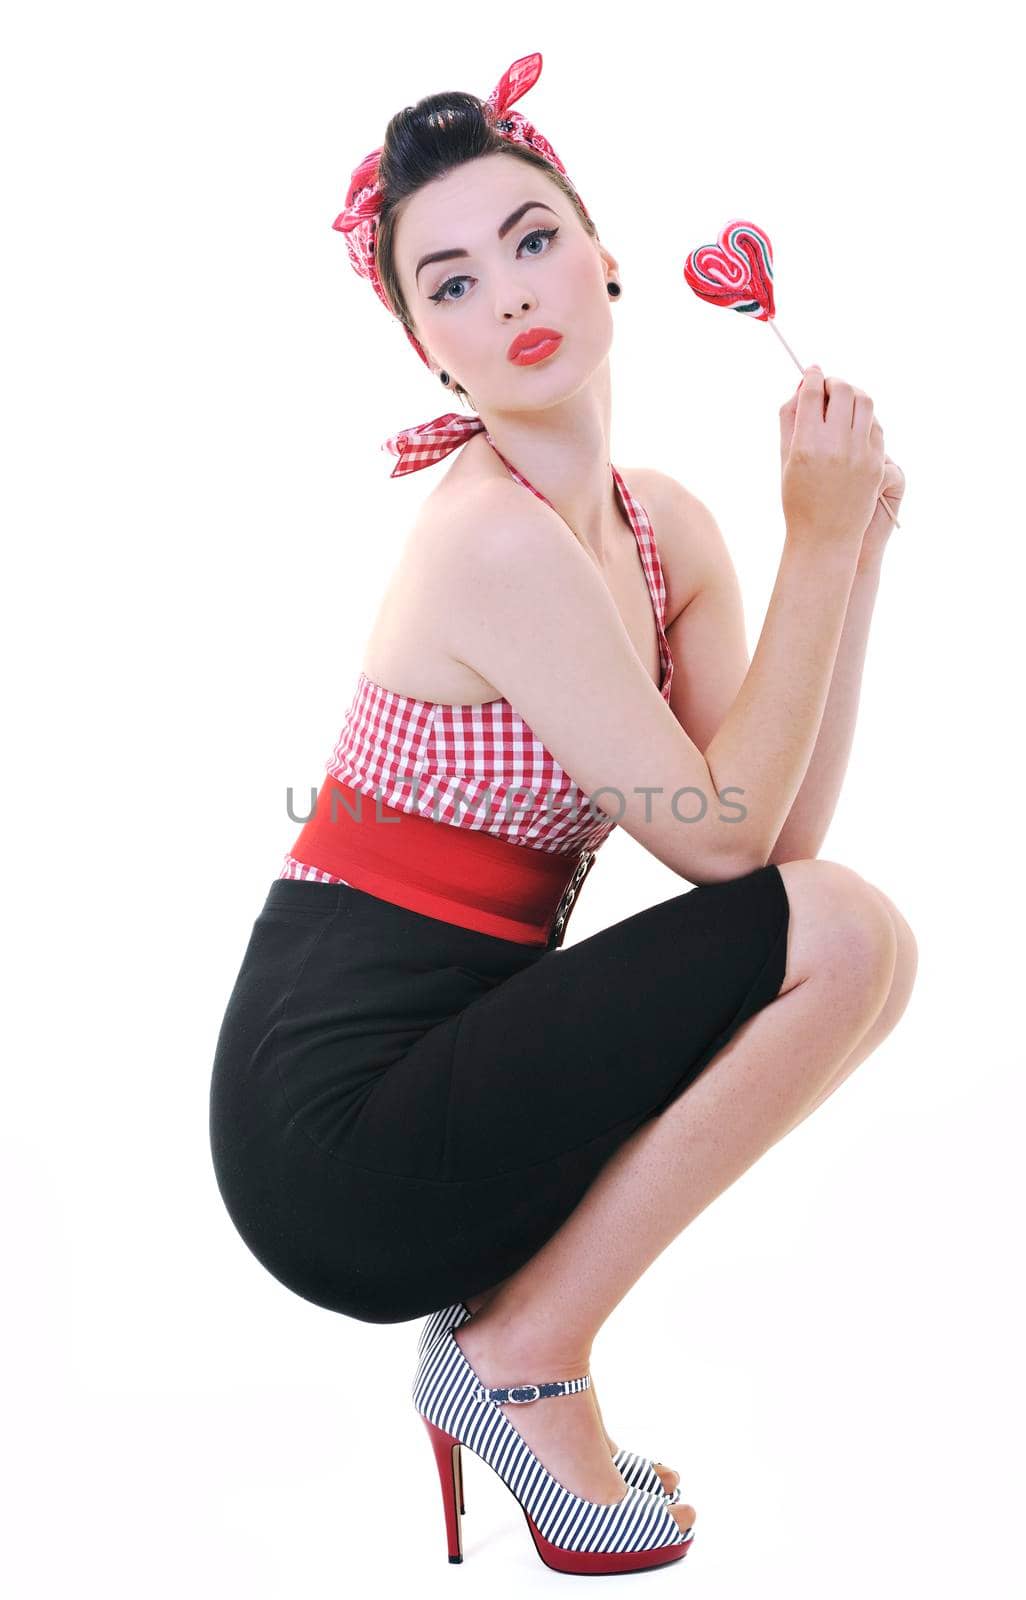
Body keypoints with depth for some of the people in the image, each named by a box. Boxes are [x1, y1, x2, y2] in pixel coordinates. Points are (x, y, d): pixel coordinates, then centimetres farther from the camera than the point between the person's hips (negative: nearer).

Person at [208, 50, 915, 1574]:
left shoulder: (668, 529, 7)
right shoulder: (498, 540, -19)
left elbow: (777, 835, -1)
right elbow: (720, 836, -16)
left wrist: (853, 546, -3)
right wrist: (819, 540, -12)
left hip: (427, 1082, 8)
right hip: (334, 1120, -8)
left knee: (865, 947, 5)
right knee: (842, 936, -16)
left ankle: (501, 1311, 7)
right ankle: (525, 1354, -2)